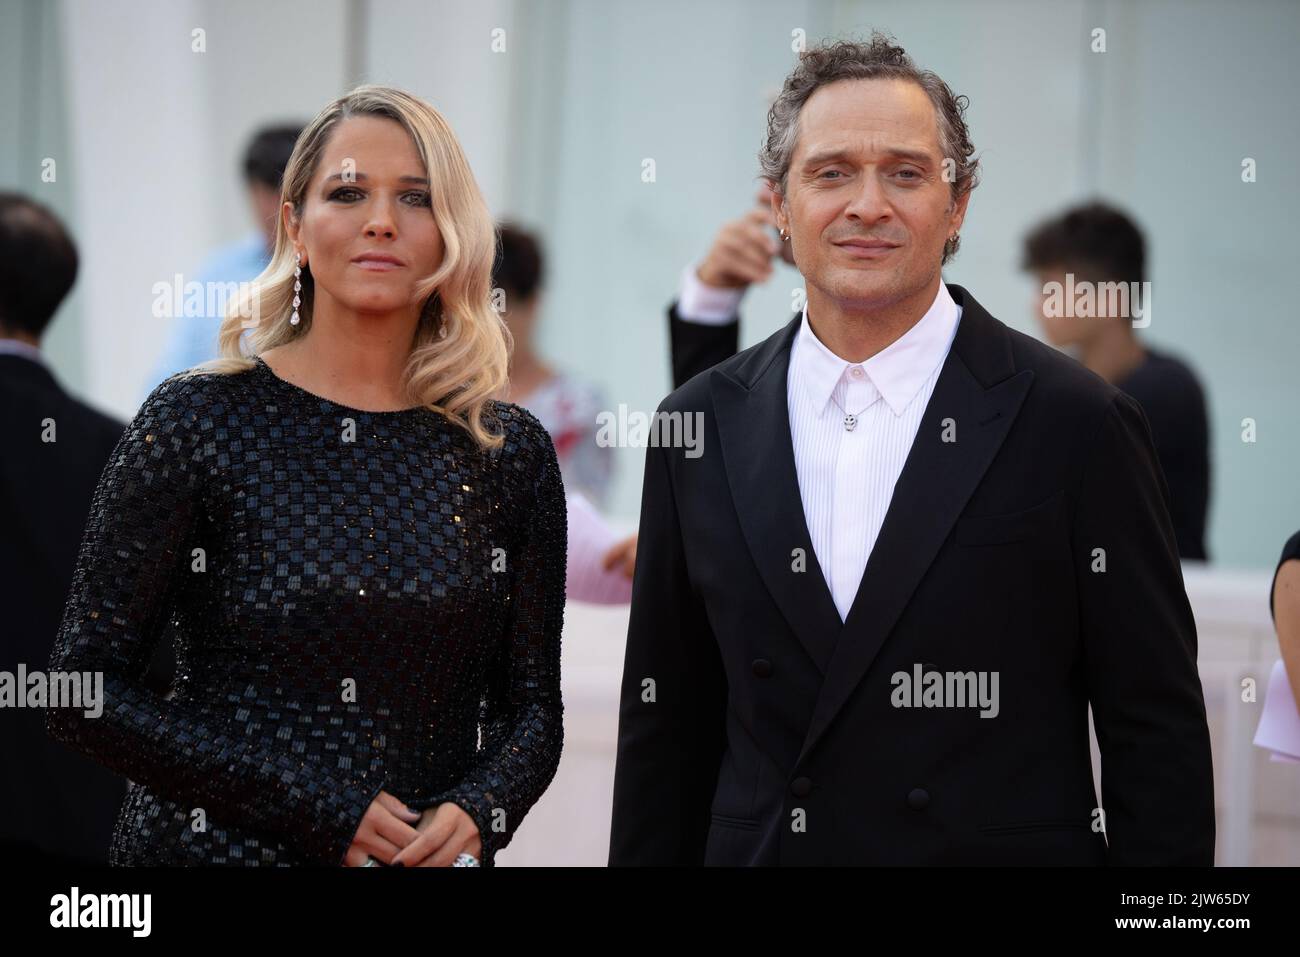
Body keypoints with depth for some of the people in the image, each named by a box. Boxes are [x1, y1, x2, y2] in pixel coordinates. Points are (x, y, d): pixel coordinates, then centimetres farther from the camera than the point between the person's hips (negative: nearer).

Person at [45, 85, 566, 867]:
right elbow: (86, 691, -10)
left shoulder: (510, 451, 2)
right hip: (218, 847, -2)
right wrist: (316, 810, -16)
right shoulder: (198, 421, -7)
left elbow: (533, 707, 6)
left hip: (429, 858, 3)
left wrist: (476, 812, -15)